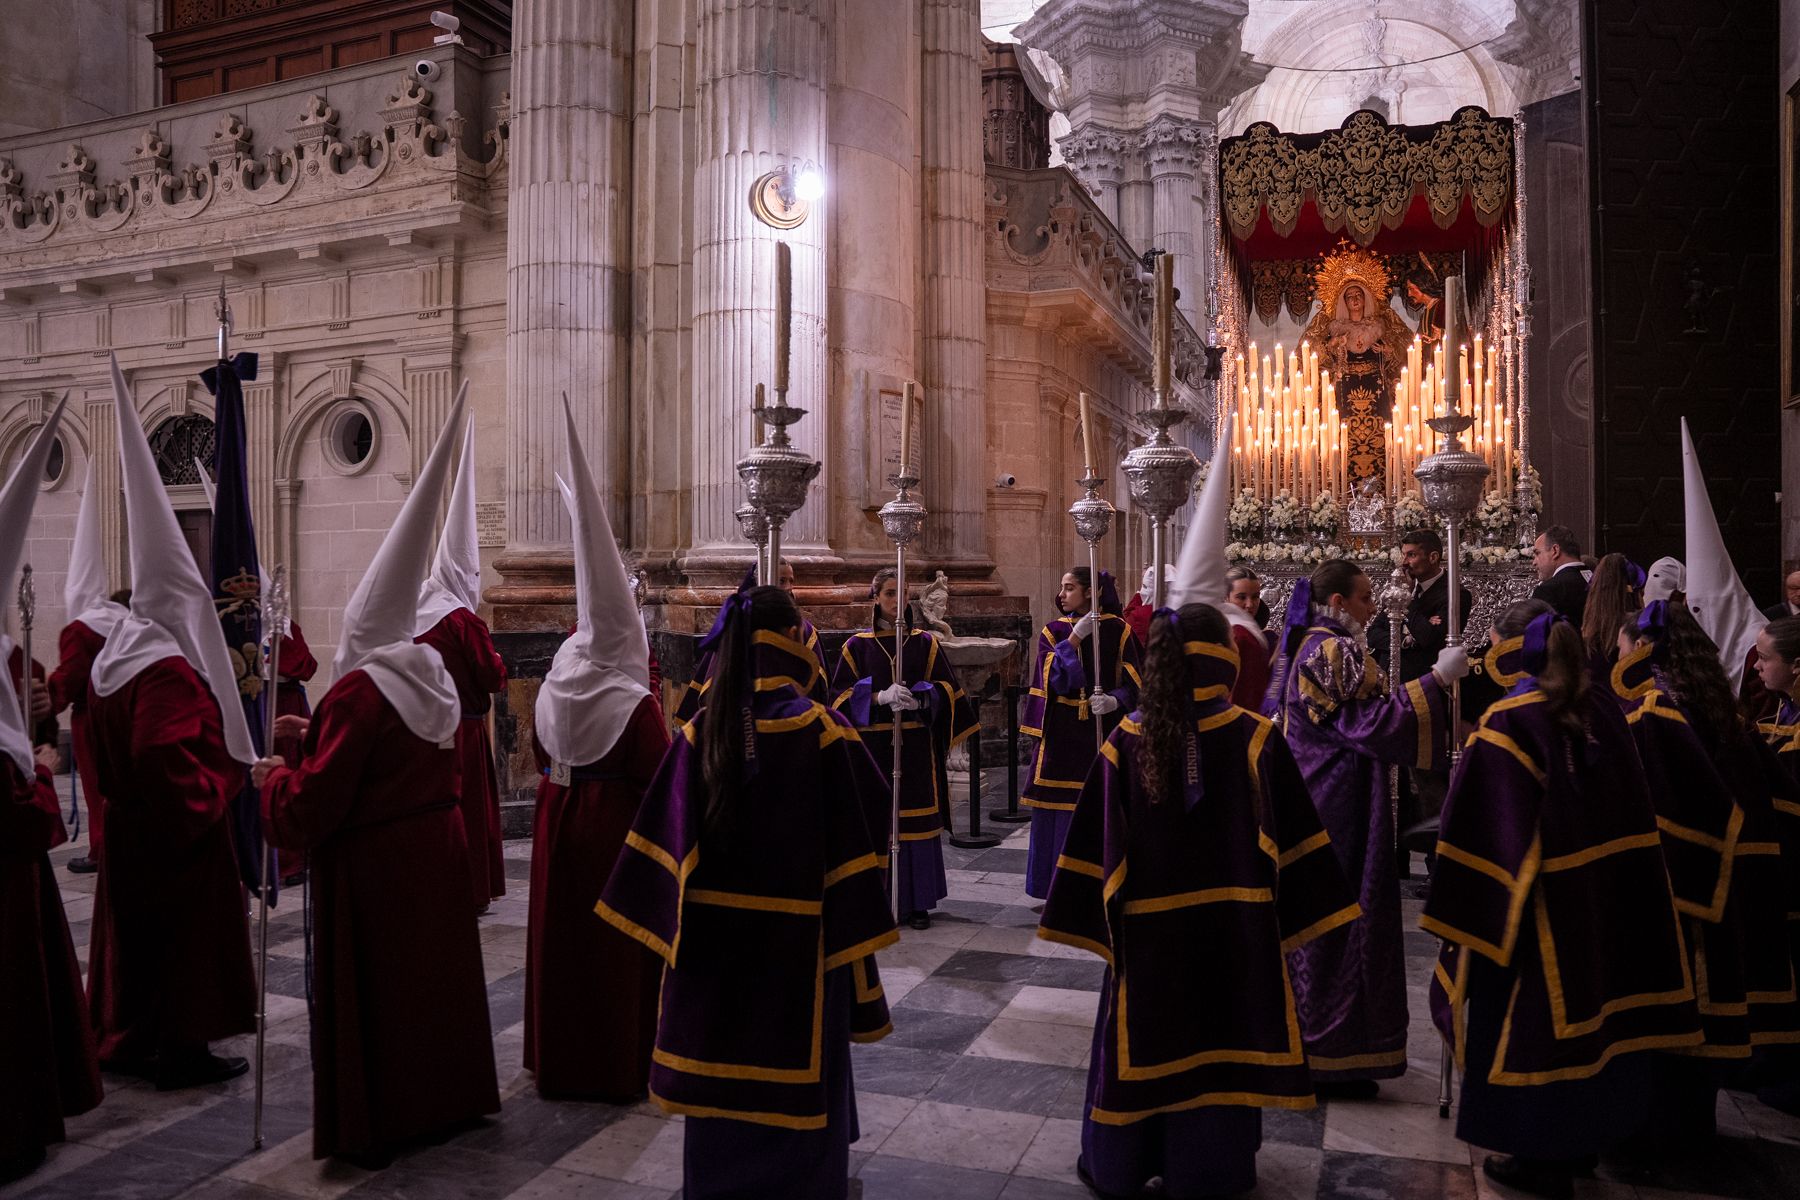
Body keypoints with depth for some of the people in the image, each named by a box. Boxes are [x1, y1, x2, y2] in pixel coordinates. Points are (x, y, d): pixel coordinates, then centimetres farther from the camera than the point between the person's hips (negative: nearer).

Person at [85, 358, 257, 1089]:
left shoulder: (110, 661, 6)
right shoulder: (172, 673, -24)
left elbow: (101, 755, 13)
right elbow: (181, 774, -28)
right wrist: (228, 779, -13)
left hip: (128, 829, 9)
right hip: (180, 835, -9)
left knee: (140, 928, 18)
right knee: (184, 932, 3)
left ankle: (129, 1039, 31)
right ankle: (181, 1049, 13)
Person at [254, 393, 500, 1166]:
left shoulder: (356, 694, -21)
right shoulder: (433, 681, 2)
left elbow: (312, 806, -20)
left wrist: (272, 777, 0)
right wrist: (320, 740, 16)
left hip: (372, 867, -7)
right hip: (436, 849, 8)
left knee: (370, 990, 7)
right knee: (432, 974, 19)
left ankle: (372, 1124, 19)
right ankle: (442, 1096, 34)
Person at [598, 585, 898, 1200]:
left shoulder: (701, 732, -4)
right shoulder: (821, 728, -14)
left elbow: (666, 837, -2)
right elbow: (867, 821, -13)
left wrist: (678, 929, 6)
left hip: (713, 938, 3)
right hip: (798, 941, -3)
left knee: (722, 1069, 17)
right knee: (796, 1075, 13)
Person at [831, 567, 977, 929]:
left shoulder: (925, 642, 8)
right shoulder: (857, 645, 5)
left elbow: (946, 689, 5)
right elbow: (842, 695, 1)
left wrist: (918, 697, -14)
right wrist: (879, 697, -15)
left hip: (916, 747, 1)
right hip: (873, 746, 0)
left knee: (916, 817, 0)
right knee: (877, 821, -1)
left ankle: (917, 901, 9)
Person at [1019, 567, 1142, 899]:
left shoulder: (1117, 629, 1)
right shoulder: (1054, 631, 6)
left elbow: (1132, 682, -3)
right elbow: (1052, 676, -9)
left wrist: (1114, 701, -22)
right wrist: (1075, 637, -16)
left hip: (1104, 730, -1)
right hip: (1062, 733, 1)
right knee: (1061, 813, 2)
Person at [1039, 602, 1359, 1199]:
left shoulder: (1127, 740, -9)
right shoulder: (1257, 738, -12)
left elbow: (1097, 841, -6)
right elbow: (1292, 837, -8)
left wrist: (1096, 911, 2)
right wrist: (1303, 906, 2)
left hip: (1147, 924, 1)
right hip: (1233, 923, -1)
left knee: (1144, 1039, 15)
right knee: (1218, 1042, 14)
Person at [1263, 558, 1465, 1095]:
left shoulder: (1307, 645, 13)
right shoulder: (1334, 651, -18)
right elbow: (1370, 723, -23)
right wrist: (1437, 679, -20)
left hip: (1311, 803, 10)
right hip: (1338, 811, -10)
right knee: (1340, 921, -2)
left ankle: (1302, 1040, 29)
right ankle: (1331, 1056, 8)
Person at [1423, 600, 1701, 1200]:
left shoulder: (1507, 723, -19)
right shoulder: (1602, 708, 1)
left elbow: (1493, 830, -20)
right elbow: (1630, 808, 9)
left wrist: (1471, 908, -10)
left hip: (1542, 901, -7)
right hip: (1604, 894, 7)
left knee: (1531, 1015, 6)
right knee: (1587, 1005, 19)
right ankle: (1584, 1137, 34)